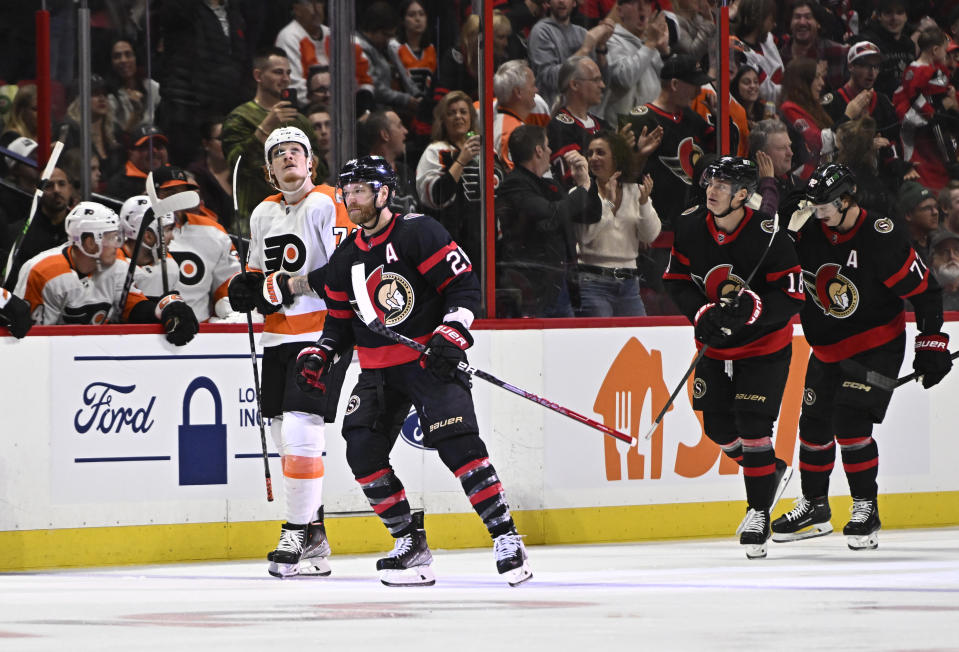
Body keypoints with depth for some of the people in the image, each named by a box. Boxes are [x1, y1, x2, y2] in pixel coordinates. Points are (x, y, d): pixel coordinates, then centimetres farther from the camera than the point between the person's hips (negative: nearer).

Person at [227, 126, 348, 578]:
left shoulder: (327, 206, -10)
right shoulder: (263, 214, 15)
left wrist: (288, 286, -23)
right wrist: (245, 287, 3)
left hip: (322, 335, -8)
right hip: (278, 338, 8)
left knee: (300, 431, -16)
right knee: (284, 435, 9)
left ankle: (298, 535, -9)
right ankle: (314, 540, 18)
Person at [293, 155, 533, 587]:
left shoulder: (419, 233, -9)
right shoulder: (344, 260, 12)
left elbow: (465, 285, -11)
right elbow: (340, 322, 20)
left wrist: (452, 332, -22)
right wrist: (319, 355, 3)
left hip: (431, 358, -7)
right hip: (379, 369, 7)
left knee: (457, 443, -21)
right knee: (362, 449, -8)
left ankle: (506, 538, -16)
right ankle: (410, 545, 3)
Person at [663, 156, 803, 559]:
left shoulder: (767, 236, -23)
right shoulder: (690, 227, -8)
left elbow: (793, 295, -20)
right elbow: (677, 280, 1)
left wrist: (751, 307, -34)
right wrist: (703, 314, -15)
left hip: (764, 345, -5)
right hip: (715, 343, 5)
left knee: (752, 425, -14)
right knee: (718, 427, 7)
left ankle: (758, 512, -1)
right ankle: (772, 473, 34)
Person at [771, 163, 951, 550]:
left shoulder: (881, 239, -22)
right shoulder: (810, 234, -5)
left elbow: (924, 290, -16)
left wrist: (931, 344, -15)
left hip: (876, 347, -6)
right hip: (827, 347, 6)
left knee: (851, 422, -18)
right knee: (814, 423, 8)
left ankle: (866, 508, -6)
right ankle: (814, 508, 25)